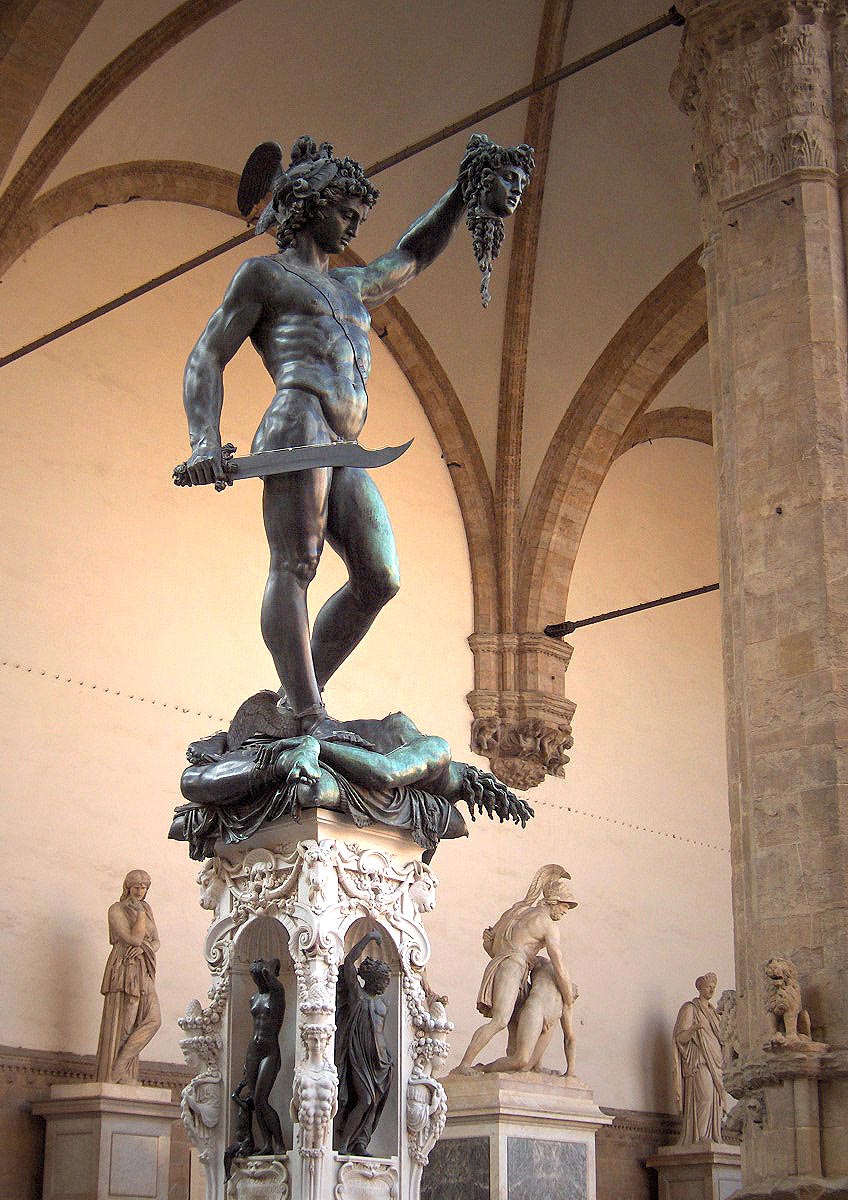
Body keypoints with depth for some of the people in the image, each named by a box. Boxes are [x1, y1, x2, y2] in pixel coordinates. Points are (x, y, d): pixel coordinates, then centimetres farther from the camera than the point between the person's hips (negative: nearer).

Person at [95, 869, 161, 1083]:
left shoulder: (147, 909, 19)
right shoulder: (117, 909, -1)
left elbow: (156, 941, 16)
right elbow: (133, 938, -12)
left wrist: (143, 948, -5)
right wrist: (140, 913, -5)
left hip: (143, 972, 6)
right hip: (124, 969, -6)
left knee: (153, 1019, -9)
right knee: (121, 1023, -10)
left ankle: (121, 1066, -7)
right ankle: (109, 1077, -8)